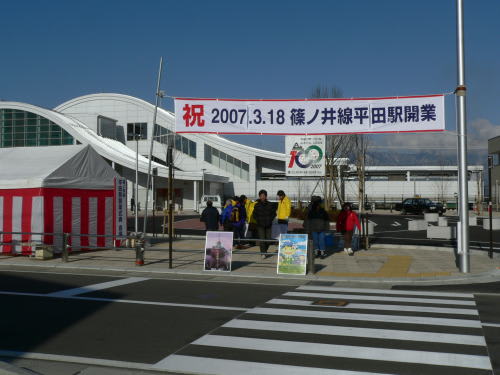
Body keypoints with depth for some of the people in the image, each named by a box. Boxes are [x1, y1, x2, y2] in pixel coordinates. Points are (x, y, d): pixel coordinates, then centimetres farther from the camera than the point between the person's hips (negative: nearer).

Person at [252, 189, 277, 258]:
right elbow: (254, 214, 9)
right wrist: (258, 220, -5)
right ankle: (263, 253, -8)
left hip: (268, 225, 2)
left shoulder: (270, 204, 4)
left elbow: (274, 213, 10)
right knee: (262, 239, -11)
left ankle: (265, 251, 28)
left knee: (268, 239, 5)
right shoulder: (257, 205, 3)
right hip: (260, 225, -2)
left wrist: (270, 220, -3)